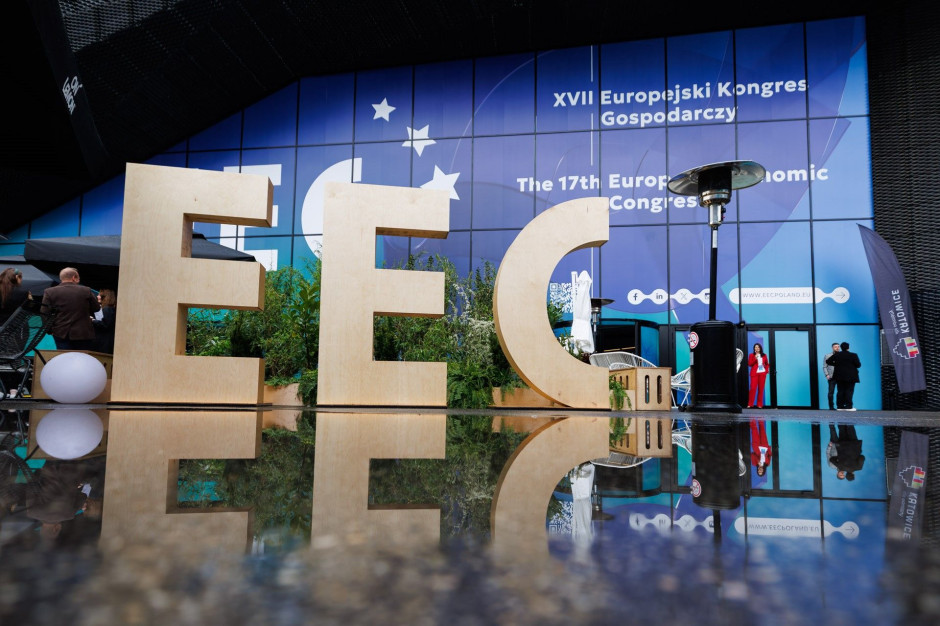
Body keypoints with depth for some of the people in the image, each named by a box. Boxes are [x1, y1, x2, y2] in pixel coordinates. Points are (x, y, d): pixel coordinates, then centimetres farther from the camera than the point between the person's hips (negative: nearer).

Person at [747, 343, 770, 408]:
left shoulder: (764, 356, 13)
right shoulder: (751, 355, 8)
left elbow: (767, 364, 20)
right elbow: (749, 364, 0)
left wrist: (766, 370, 4)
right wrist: (755, 358, -11)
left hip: (762, 373, 2)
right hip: (754, 373, -2)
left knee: (761, 388, 1)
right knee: (753, 388, -11)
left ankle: (760, 404, 5)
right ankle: (750, 404, -8)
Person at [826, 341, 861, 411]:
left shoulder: (836, 355, 0)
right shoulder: (853, 355, -9)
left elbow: (828, 361, 4)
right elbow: (858, 365, -8)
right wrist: (851, 365, 12)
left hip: (839, 376, 3)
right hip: (850, 376, -3)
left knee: (840, 391, 6)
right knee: (849, 391, -1)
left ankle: (840, 406, 5)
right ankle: (848, 406, -6)